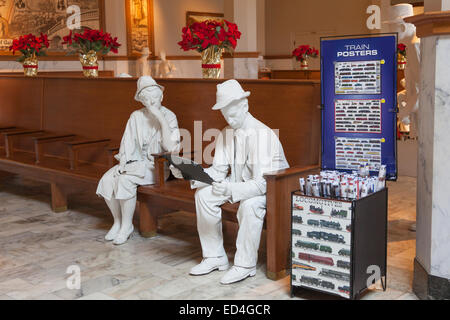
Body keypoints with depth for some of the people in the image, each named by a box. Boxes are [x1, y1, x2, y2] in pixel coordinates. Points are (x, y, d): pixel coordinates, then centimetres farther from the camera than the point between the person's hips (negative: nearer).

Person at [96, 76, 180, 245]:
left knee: (125, 180, -30)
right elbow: (128, 143, 8)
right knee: (107, 180, -18)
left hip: (157, 166, -5)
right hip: (136, 162, 5)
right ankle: (117, 221, 2)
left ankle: (127, 225, -11)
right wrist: (123, 163, -9)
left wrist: (161, 119, -23)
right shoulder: (136, 116, 8)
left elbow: (170, 147, -20)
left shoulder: (169, 116, -7)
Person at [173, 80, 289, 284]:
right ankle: (215, 257, -1)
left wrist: (231, 189, -46)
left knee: (250, 204, -37)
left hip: (270, 188, -7)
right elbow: (218, 172, -3)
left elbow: (262, 183, -31)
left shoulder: (263, 135, -26)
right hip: (239, 182, 7)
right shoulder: (226, 134, -3)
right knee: (203, 194, -11)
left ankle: (245, 265, -18)